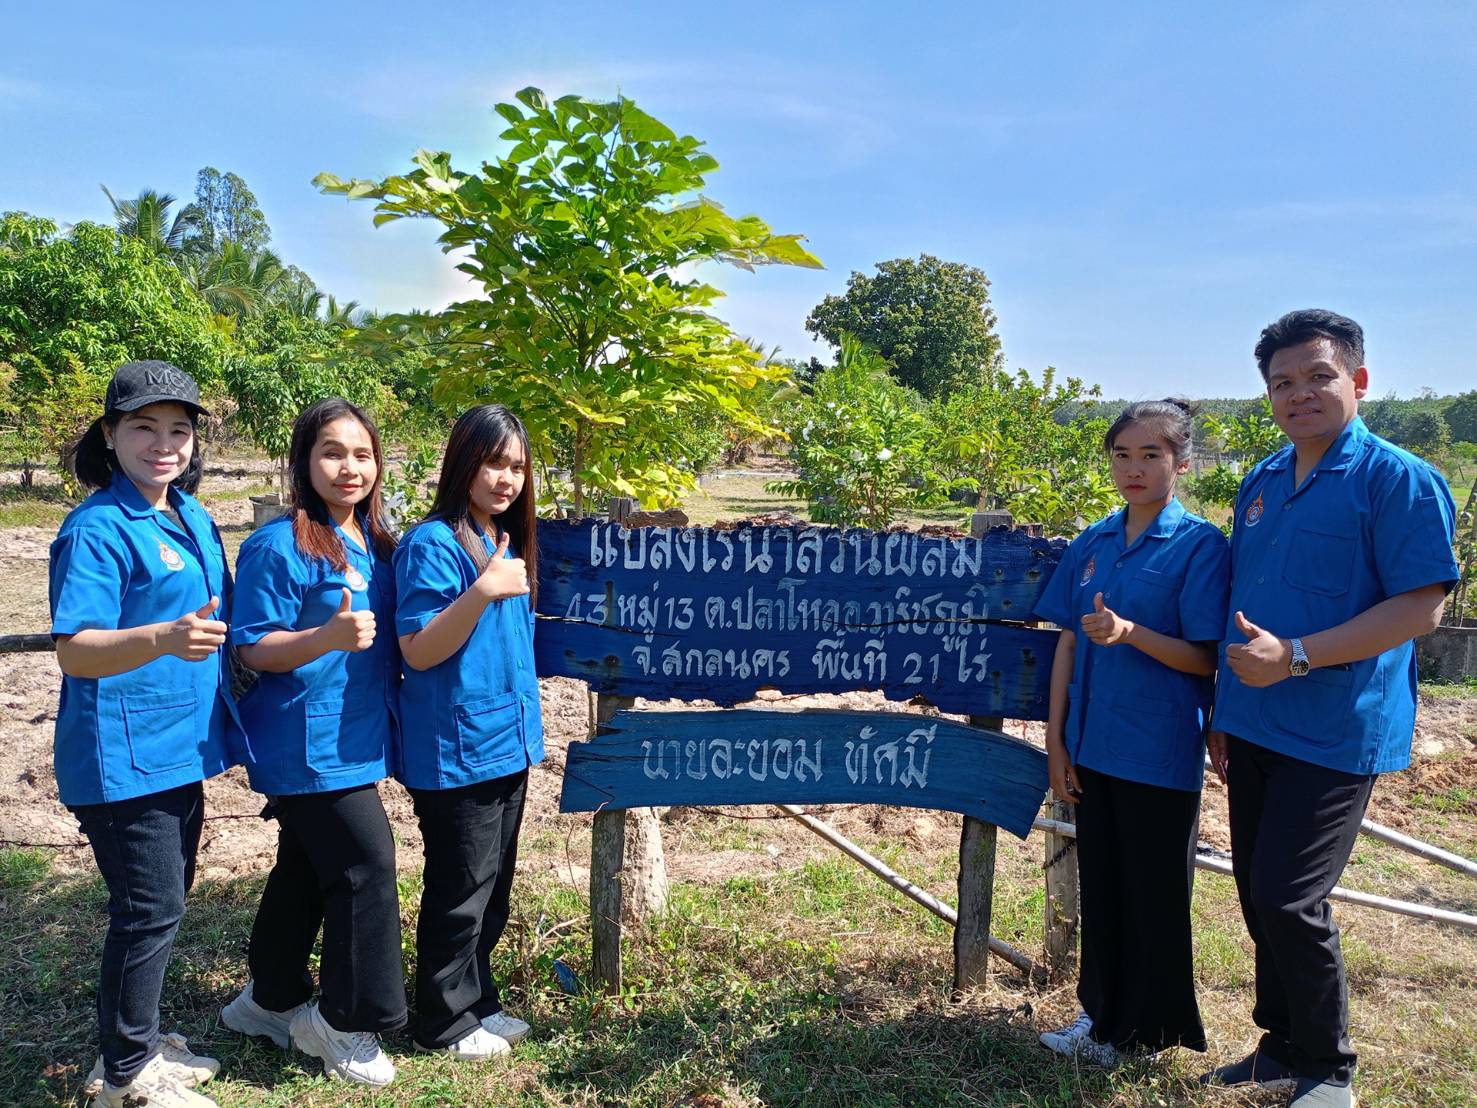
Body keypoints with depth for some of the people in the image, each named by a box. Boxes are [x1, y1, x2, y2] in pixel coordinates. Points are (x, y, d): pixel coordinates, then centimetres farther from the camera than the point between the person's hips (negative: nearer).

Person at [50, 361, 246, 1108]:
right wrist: (163, 639, -42)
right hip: (123, 758, -8)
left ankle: (141, 1041, 38)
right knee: (149, 913, 1)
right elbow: (73, 651, -25)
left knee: (165, 902, 19)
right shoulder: (96, 528, -17)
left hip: (181, 746, 8)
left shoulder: (191, 516, 7)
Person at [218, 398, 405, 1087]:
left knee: (306, 869, 19)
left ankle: (271, 1001, 37)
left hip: (356, 740, 8)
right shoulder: (278, 546, -14)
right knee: (367, 863, -8)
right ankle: (346, 1022, 10)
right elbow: (255, 648, -16)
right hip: (308, 743, -8)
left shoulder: (374, 543, 9)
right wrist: (329, 637, -30)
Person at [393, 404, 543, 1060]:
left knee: (493, 888, 18)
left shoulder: (507, 542, 10)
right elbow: (417, 652, -20)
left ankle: (478, 1001, 35)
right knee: (460, 893, 5)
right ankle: (444, 1023, 24)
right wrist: (484, 591, -30)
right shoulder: (433, 545, -15)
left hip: (506, 743, 8)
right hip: (456, 752, -8)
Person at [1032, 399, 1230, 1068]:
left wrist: (1130, 632, -28)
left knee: (1154, 894, 9)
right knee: (1099, 883, 16)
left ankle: (1144, 1032, 27)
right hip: (1093, 746, 5)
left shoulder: (1200, 546, -9)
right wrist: (1055, 739, 5)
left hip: (1161, 754, -5)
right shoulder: (1094, 543, 6)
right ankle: (1102, 1014, 33)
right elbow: (1069, 640, 8)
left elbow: (1205, 659, -12)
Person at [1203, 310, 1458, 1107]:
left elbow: (1422, 606, -15)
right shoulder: (1261, 484, 11)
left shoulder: (1397, 479, -9)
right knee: (1258, 895, 13)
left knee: (1289, 900, -6)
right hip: (1254, 728, 7)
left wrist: (1295, 657, -22)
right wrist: (1222, 710, 16)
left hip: (1336, 734, -7)